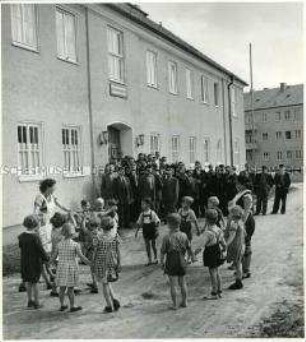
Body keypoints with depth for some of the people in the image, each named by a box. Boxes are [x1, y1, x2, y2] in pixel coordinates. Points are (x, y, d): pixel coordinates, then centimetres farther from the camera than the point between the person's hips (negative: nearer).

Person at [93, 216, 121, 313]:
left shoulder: (98, 237, -11)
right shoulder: (115, 236, -5)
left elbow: (95, 252, -7)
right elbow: (118, 251, -5)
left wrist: (93, 264, 3)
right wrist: (119, 264, 0)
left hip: (101, 263, -3)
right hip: (112, 262, 3)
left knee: (105, 284, 10)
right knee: (107, 282, 23)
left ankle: (109, 306, 14)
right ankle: (114, 300, 8)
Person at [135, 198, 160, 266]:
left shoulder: (152, 213, -8)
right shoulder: (142, 214, 3)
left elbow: (157, 221, -5)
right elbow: (139, 223, 8)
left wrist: (156, 230, -11)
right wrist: (137, 231, 4)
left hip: (152, 231, -3)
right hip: (145, 231, 3)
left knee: (153, 245, 5)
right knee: (147, 245, 4)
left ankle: (155, 259, 22)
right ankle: (149, 260, 12)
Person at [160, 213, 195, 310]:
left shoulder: (167, 237, -15)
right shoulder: (184, 235, -4)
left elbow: (163, 252, -10)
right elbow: (189, 249, 8)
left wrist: (161, 262, 4)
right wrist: (192, 256, 26)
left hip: (171, 263, -4)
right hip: (182, 263, 4)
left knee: (173, 284, 4)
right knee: (182, 282, 17)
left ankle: (174, 305, 9)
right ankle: (184, 302, 26)